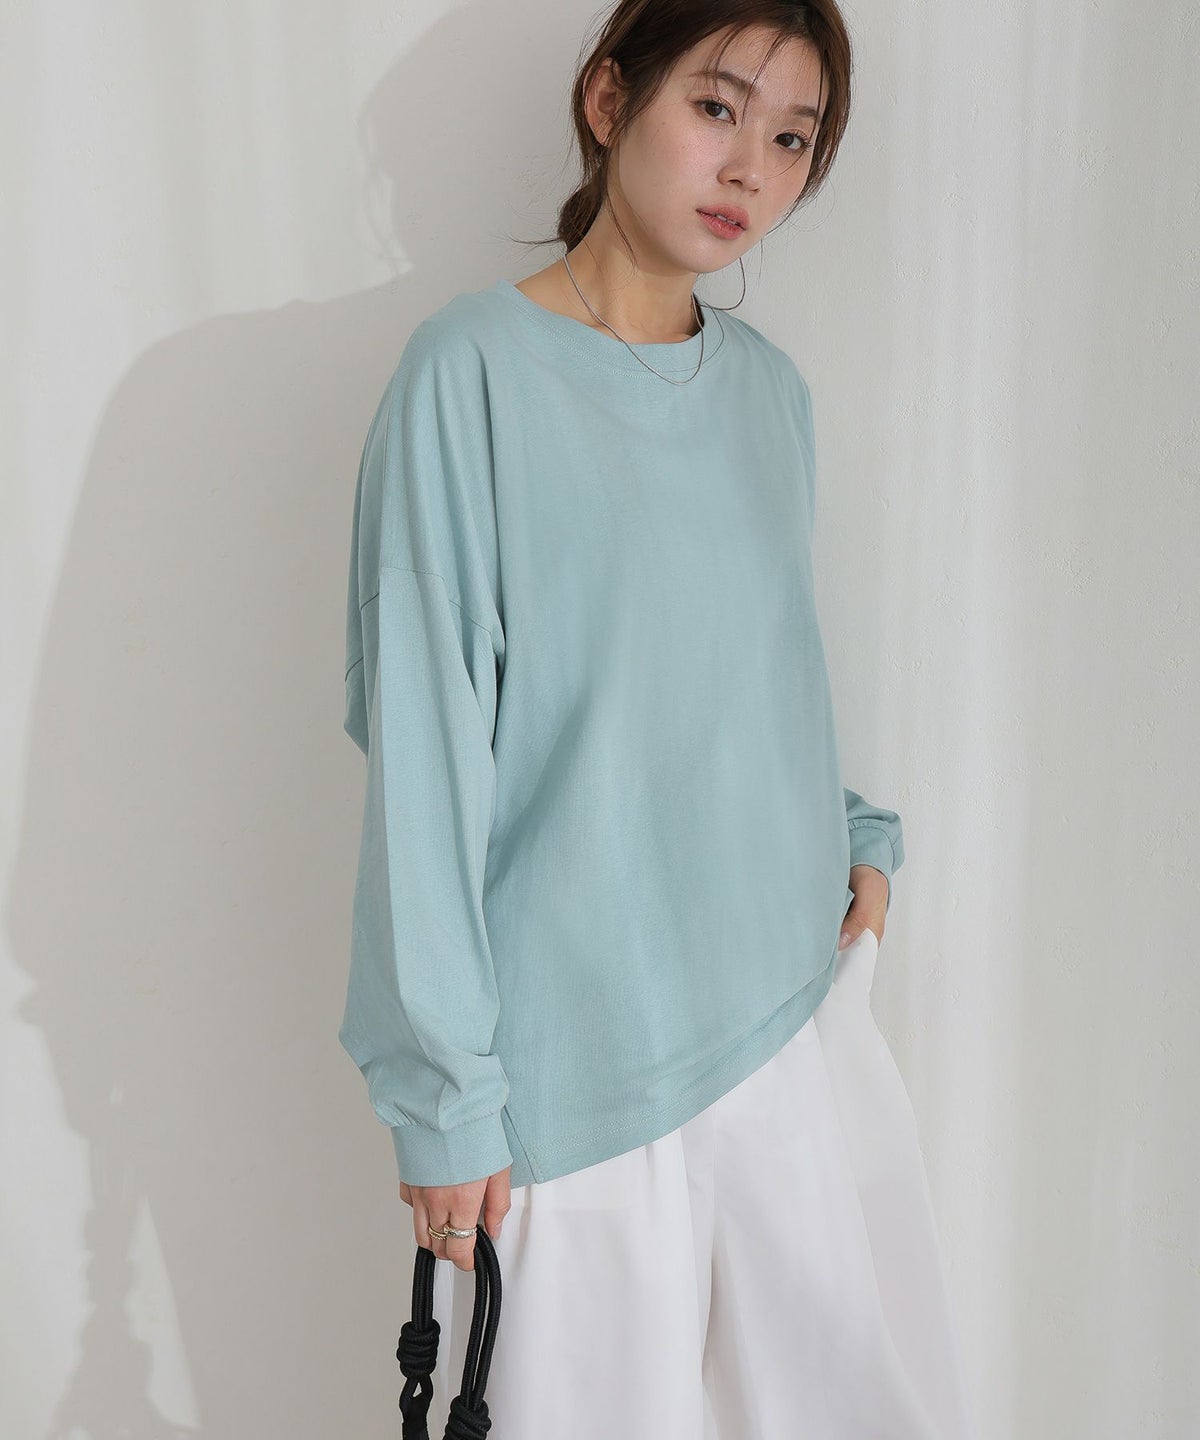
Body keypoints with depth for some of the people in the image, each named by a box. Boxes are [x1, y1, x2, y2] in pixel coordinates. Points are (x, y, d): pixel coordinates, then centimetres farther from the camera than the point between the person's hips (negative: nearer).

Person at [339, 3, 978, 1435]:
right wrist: (444, 1090, -11)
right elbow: (424, 750, -13)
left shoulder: (771, 387, 6)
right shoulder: (474, 367, -12)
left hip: (798, 998, 6)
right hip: (582, 1044, -5)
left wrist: (857, 836, 2)